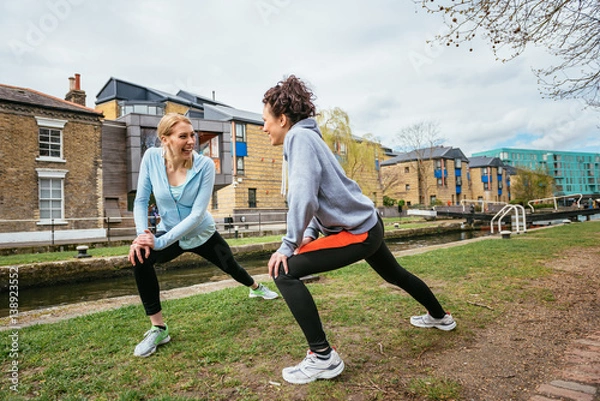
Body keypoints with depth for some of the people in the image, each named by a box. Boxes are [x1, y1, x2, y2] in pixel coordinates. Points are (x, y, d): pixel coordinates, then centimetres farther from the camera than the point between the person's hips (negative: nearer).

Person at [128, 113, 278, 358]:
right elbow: (141, 200, -14)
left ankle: (256, 288, 55)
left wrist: (160, 241, -35)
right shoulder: (151, 157, -20)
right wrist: (142, 235, -30)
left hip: (202, 233, 0)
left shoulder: (205, 165, -26)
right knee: (140, 257, -27)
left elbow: (197, 213, -28)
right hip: (169, 233, 1)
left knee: (230, 266, 16)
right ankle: (158, 328, -12)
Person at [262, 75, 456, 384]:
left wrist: (288, 245, -21)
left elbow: (304, 197, -29)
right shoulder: (305, 138, 11)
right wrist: (310, 234, 7)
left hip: (358, 232, -10)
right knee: (395, 275, 32)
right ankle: (439, 317, 56)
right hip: (368, 224, 10)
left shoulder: (299, 136, -17)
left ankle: (323, 358, -5)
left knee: (284, 272, -14)